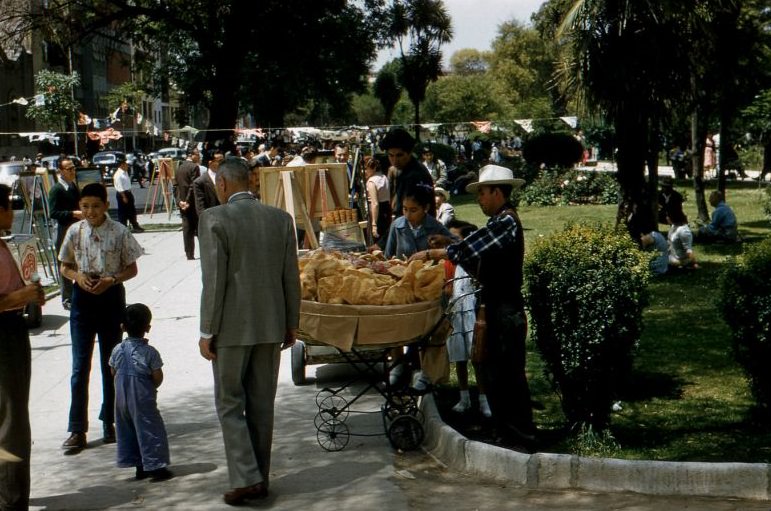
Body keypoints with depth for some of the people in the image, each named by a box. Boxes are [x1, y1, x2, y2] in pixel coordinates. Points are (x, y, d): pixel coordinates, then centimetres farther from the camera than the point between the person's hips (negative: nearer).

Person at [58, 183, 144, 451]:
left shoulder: (119, 232, -6)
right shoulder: (75, 231, 0)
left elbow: (131, 269, 1)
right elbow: (65, 267, 9)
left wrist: (112, 279, -17)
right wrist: (78, 276, -12)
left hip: (111, 297, -1)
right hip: (82, 299, 1)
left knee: (110, 363, 11)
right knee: (80, 365, -2)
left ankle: (109, 422, 24)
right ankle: (77, 430, 1)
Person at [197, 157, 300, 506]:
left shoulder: (214, 219, -12)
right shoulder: (280, 218, 3)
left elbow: (213, 280, -14)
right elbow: (291, 277, 6)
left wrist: (207, 331, -8)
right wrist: (291, 324, 15)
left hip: (232, 328, -5)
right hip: (271, 326, 5)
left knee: (230, 404, 6)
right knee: (262, 405, 13)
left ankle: (246, 478, -2)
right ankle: (260, 479, 21)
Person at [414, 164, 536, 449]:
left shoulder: (506, 222, -16)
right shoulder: (500, 222, 15)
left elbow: (469, 250, -24)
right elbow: (481, 266, 14)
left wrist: (430, 253, -14)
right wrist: (450, 246, 6)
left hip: (506, 313, -10)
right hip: (497, 310, 10)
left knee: (508, 375, -3)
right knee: (493, 372, 15)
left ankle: (520, 438, 5)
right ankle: (507, 432, 24)